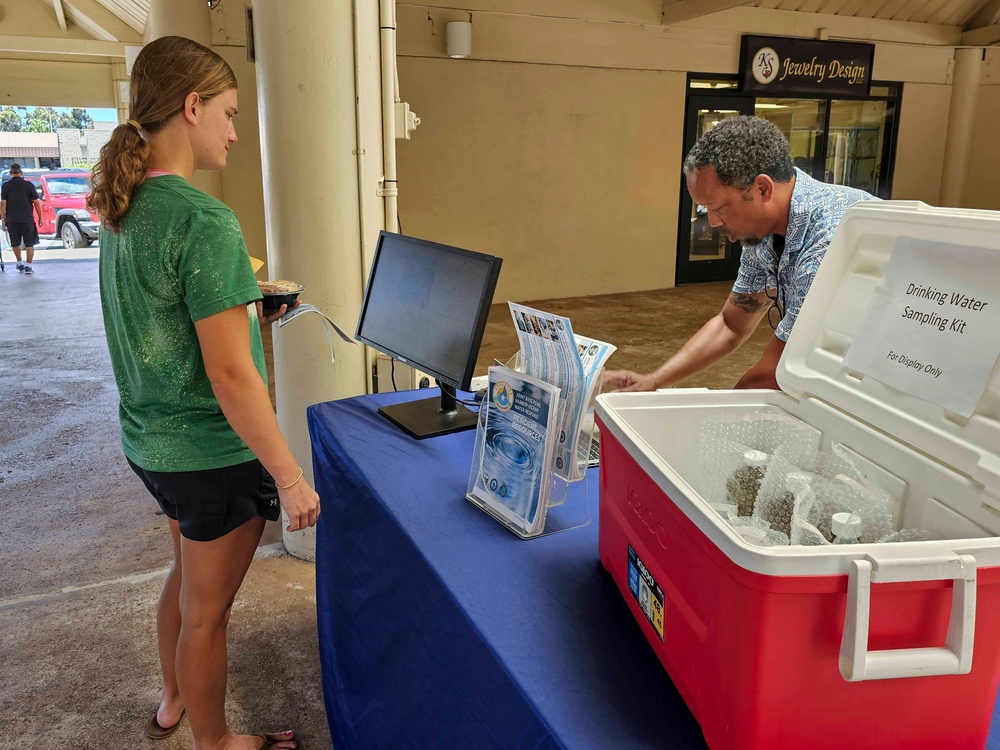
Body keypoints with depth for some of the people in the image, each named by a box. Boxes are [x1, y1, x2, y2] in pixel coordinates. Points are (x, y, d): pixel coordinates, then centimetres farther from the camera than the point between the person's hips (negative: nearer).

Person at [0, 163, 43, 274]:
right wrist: (40, 217, 4)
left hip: (12, 220, 2)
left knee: (15, 243, 18)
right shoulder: (28, 185, -3)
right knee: (29, 244, 4)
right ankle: (28, 266, -4)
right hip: (27, 219, -2)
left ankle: (19, 263, 28)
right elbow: (36, 203, -4)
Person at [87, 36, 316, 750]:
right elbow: (231, 376, -25)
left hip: (148, 441, 9)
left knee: (187, 571, 29)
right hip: (212, 452, -9)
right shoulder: (204, 219, -24)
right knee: (207, 609, 11)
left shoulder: (123, 209, 5)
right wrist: (291, 478, -20)